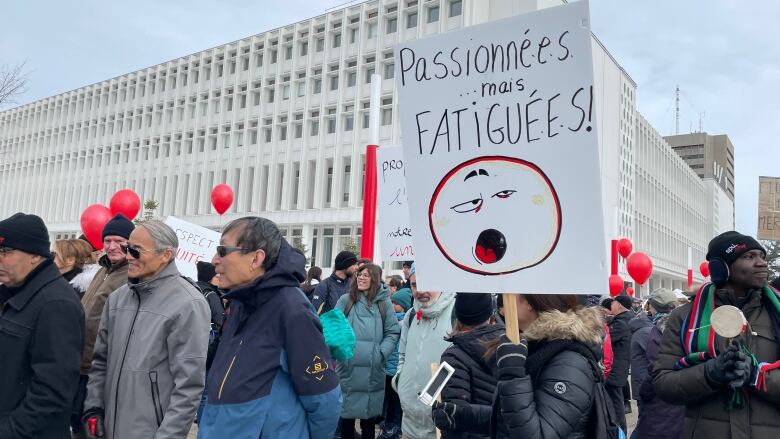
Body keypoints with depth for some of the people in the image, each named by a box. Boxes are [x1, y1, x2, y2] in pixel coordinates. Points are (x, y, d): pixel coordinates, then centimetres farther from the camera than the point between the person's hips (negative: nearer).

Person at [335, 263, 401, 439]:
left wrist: (380, 353, -10)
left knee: (370, 411, 12)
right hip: (348, 366, 0)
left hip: (373, 369, 1)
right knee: (347, 411, 9)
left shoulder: (384, 302, 3)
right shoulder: (345, 300, 1)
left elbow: (393, 332, 2)